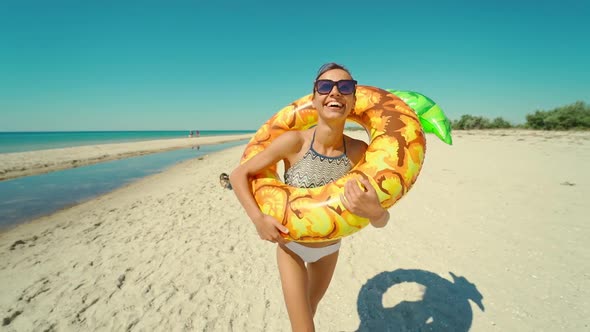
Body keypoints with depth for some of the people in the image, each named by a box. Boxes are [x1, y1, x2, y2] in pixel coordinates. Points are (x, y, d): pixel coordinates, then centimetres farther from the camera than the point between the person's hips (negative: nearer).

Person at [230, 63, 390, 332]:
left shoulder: (359, 151, -20)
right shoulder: (294, 141, -27)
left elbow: (381, 221, -17)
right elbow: (238, 175, -17)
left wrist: (375, 211, -40)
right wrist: (257, 218, -29)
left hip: (330, 248, 4)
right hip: (291, 246, -3)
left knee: (313, 303, 31)